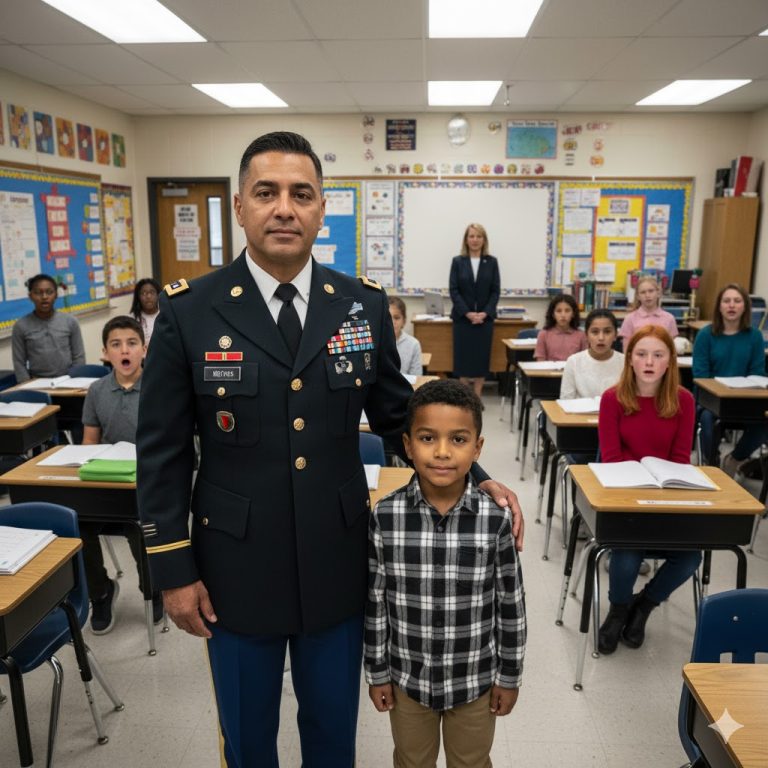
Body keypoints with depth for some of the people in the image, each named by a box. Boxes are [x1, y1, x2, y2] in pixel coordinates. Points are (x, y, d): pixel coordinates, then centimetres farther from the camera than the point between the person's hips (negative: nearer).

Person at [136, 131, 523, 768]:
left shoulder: (365, 305, -3)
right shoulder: (188, 312, -9)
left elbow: (397, 416, 6)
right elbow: (163, 452, -4)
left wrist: (474, 480, -5)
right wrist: (174, 570, -4)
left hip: (337, 567, 2)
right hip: (236, 571, -1)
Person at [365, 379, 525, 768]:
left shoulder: (494, 519, -19)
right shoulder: (385, 516, -18)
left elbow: (511, 605, -7)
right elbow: (375, 601, -6)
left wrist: (509, 676, 0)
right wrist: (377, 672, 0)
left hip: (474, 679, 0)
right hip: (408, 677, 1)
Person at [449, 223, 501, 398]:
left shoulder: (492, 262, 4)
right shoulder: (457, 261, 2)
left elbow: (495, 291, 2)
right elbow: (453, 290, -4)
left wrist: (485, 313, -12)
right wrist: (468, 313, -14)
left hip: (485, 317, 1)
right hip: (462, 318, -1)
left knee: (481, 357, 3)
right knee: (463, 357, 1)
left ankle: (477, 398, 13)